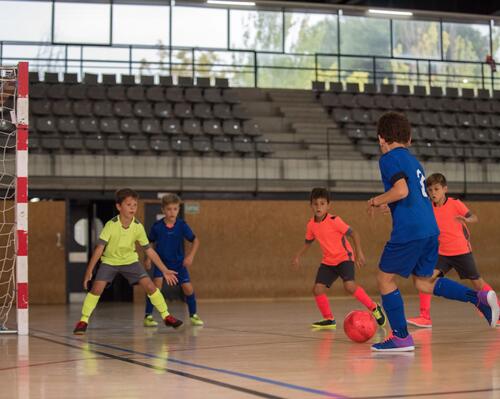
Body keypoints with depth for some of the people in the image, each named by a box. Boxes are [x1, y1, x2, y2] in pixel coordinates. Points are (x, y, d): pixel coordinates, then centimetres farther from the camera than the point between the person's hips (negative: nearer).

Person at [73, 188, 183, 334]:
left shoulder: (138, 227, -17)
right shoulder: (111, 225, -25)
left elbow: (149, 250, -8)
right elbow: (100, 248, -25)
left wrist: (165, 270, -8)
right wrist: (89, 270, -28)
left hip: (130, 260, 2)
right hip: (109, 261, -2)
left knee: (150, 286, -11)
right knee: (97, 288, -19)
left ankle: (166, 316, 2)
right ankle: (83, 321, -5)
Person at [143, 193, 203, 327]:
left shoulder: (182, 225, -13)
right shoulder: (157, 226, -14)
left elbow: (195, 240, -7)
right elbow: (149, 242, 1)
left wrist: (191, 255, -21)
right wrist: (148, 258, -7)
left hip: (178, 262, 2)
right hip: (161, 261, -1)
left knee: (188, 287, -4)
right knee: (157, 284, -22)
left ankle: (193, 315, 19)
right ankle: (148, 316, -12)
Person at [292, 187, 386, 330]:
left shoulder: (334, 221, -19)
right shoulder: (311, 225, -1)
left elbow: (354, 234, -16)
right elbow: (308, 242, 17)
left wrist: (359, 252, -24)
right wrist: (298, 257, 7)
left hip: (344, 257, -6)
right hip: (328, 262, 6)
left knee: (349, 285, -26)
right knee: (317, 289, -7)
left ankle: (374, 308, -7)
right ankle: (329, 319, 11)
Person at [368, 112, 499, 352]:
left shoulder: (389, 158, -5)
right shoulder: (413, 160, 22)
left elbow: (401, 190, -18)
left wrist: (377, 201, -3)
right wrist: (387, 204, 32)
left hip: (408, 231, -8)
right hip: (430, 229, 8)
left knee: (385, 278, 5)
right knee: (424, 282, 17)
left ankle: (401, 337, 4)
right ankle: (479, 297, 1)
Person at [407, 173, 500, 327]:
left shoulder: (455, 204, -11)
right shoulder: (429, 209, 0)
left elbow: (474, 218, -19)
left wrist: (467, 219, -42)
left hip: (462, 251, -3)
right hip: (442, 252, 3)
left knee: (477, 283, 5)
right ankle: (425, 317, -13)